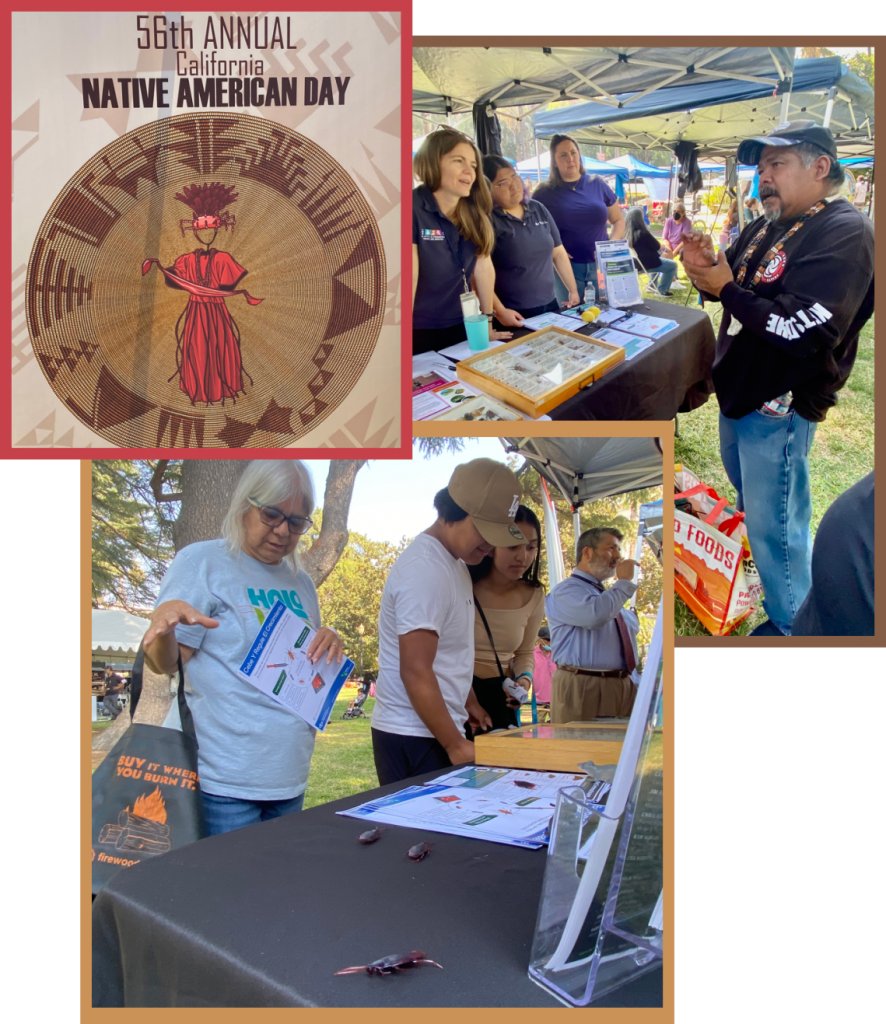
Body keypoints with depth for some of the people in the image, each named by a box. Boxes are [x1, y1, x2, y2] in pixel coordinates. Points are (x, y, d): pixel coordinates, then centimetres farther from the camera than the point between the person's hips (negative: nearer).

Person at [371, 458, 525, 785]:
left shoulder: (455, 561, 10)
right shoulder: (425, 570, -20)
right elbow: (416, 672, -23)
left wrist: (469, 704, 23)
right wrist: (455, 745, -20)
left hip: (438, 727, 9)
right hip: (414, 737, -9)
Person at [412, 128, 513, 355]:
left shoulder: (475, 211, 2)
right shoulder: (414, 208, -17)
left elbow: (483, 267, 6)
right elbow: (410, 276, -24)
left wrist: (488, 322, 9)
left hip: (461, 327, 6)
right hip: (419, 334, -6)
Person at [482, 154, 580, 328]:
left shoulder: (538, 209, 9)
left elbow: (558, 253, 16)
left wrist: (573, 291, 11)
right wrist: (499, 311, -22)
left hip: (550, 307, 6)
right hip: (514, 317, -6)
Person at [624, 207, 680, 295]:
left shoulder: (625, 232, -5)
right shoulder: (643, 233, -27)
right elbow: (657, 246, -12)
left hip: (634, 263, 8)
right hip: (647, 264, -8)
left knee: (658, 258, 38)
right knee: (673, 265, 13)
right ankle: (662, 290, 18)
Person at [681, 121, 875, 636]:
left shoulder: (844, 233, -21)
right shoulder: (766, 228, 8)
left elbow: (801, 329, -31)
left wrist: (726, 288, -21)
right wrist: (707, 265, -9)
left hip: (780, 405, -9)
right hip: (741, 391, 9)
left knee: (773, 524, 1)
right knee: (748, 493, 28)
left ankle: (790, 624, 18)